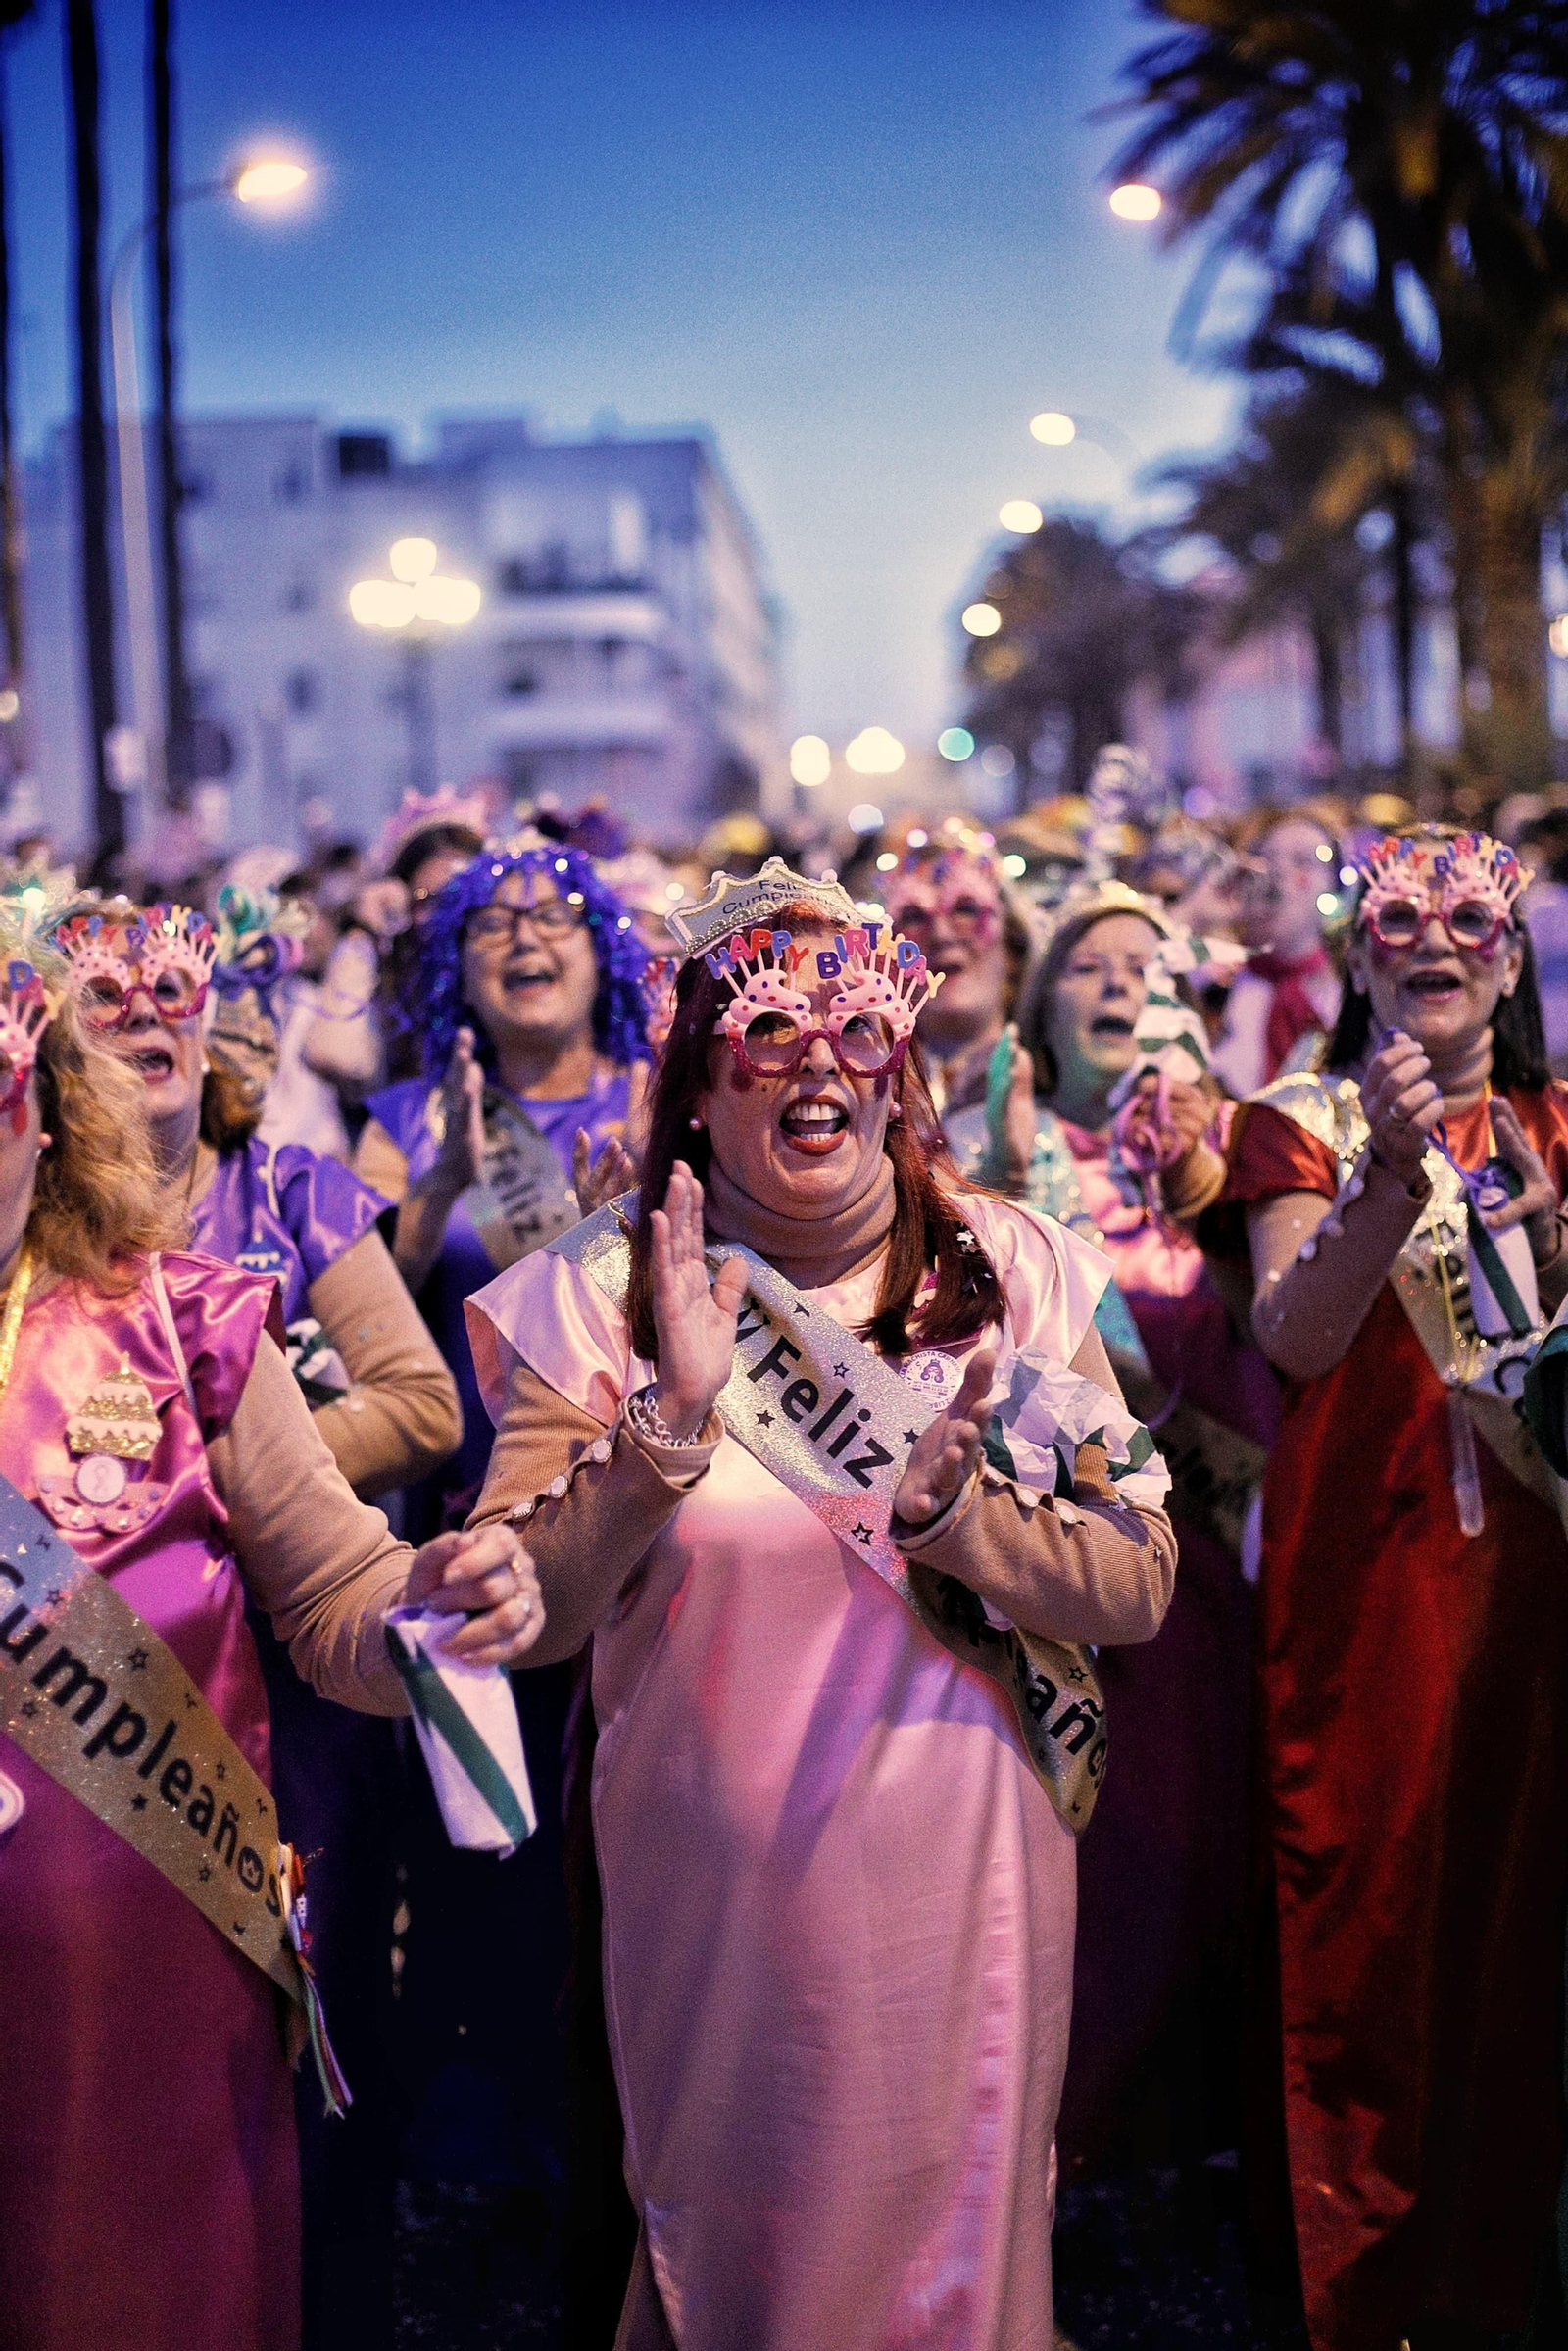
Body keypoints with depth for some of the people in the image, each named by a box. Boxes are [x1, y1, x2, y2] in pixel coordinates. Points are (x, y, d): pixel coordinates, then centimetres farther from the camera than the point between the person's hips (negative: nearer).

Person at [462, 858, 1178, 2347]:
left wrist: (952, 1510, -24)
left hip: (961, 1886, 1)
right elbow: (527, 1618, -13)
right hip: (718, 1899, -1)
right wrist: (671, 1420, -26)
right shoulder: (601, 1294, -8)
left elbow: (1140, 1589, -7)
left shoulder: (1010, 1271, -4)